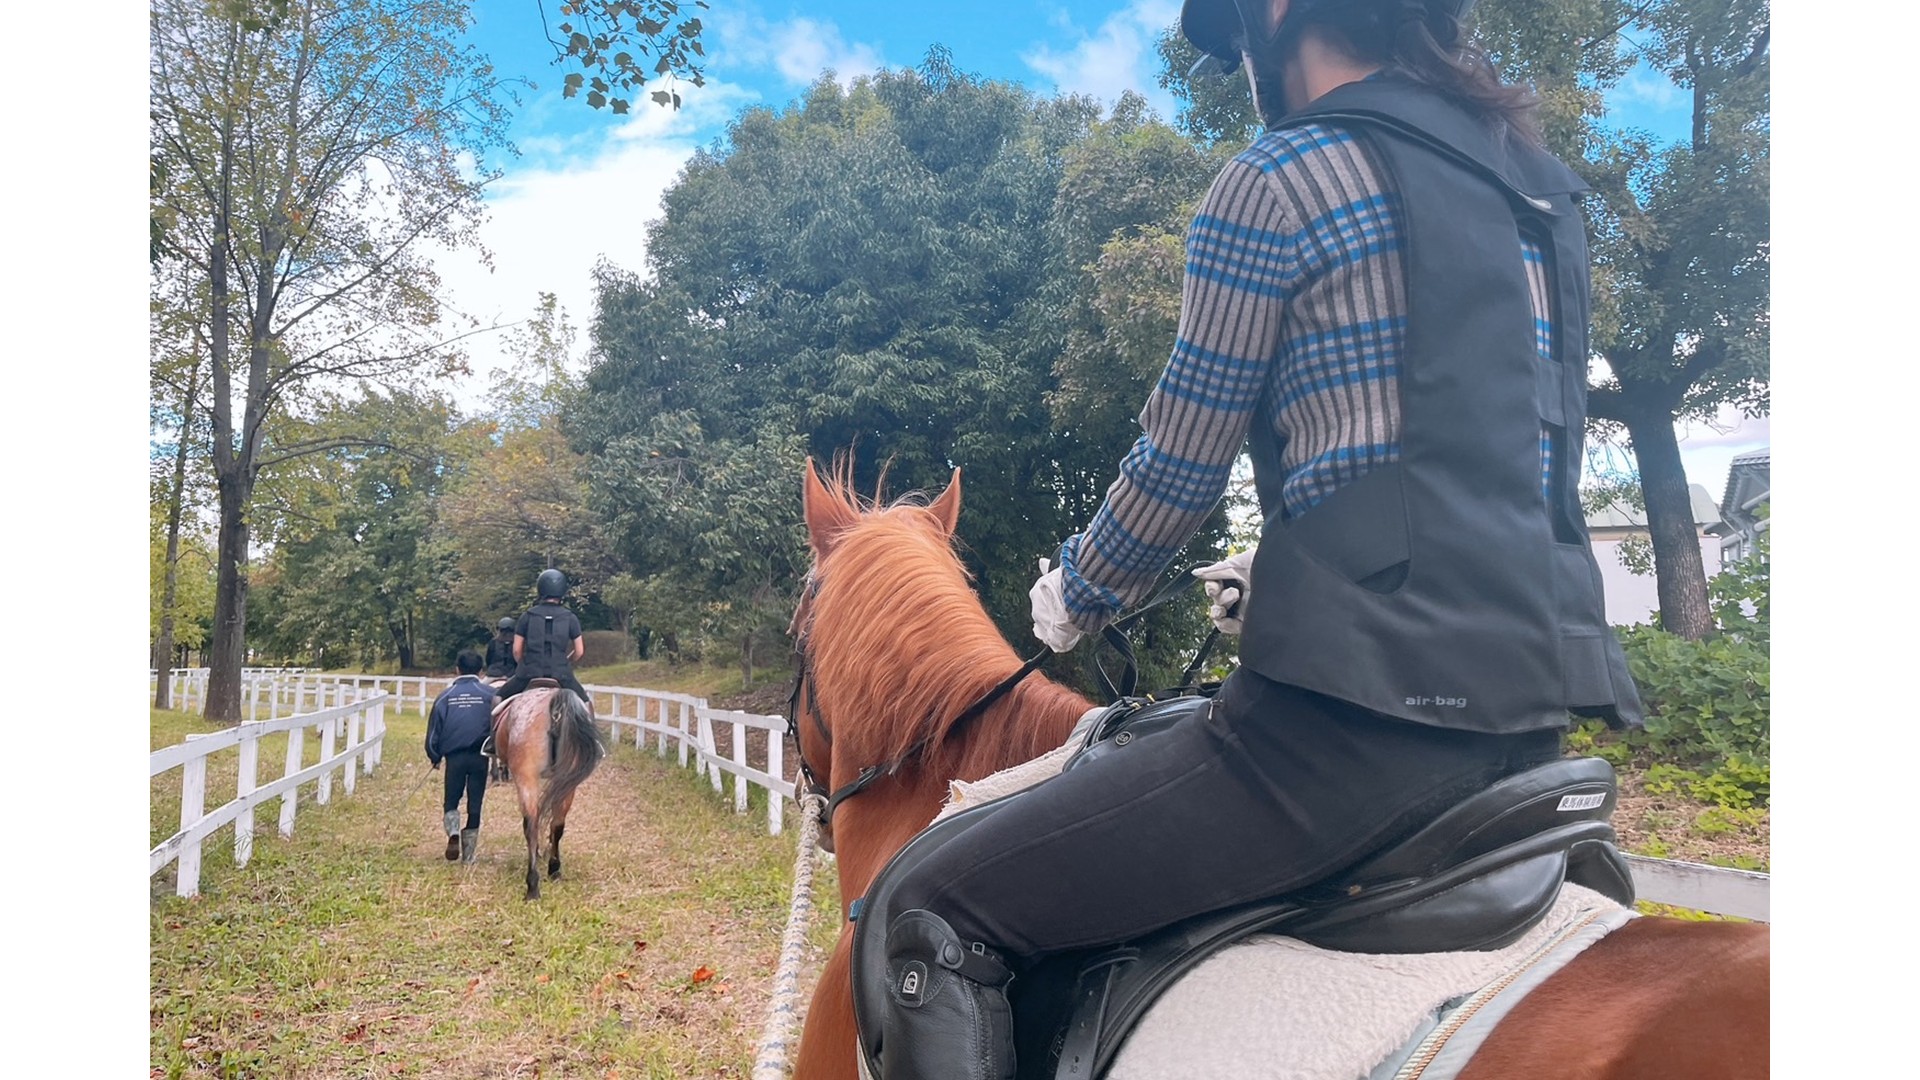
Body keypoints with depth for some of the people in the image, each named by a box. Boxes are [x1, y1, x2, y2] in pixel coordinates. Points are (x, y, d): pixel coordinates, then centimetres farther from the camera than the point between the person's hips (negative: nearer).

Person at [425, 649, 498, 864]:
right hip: (480, 756, 0)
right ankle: (468, 855, 9)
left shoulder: (445, 696, 3)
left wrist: (434, 756, 17)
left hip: (454, 756, 1)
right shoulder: (490, 694, 0)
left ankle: (453, 833, -15)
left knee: (451, 801, 14)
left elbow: (434, 730, 6)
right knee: (475, 804, 7)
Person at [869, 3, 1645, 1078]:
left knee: (932, 917, -1)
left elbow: (1178, 467, 0)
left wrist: (1075, 602, 19)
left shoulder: (1278, 180, -5)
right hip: (1537, 711, 9)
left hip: (1369, 701, -9)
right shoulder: (1543, 192, 18)